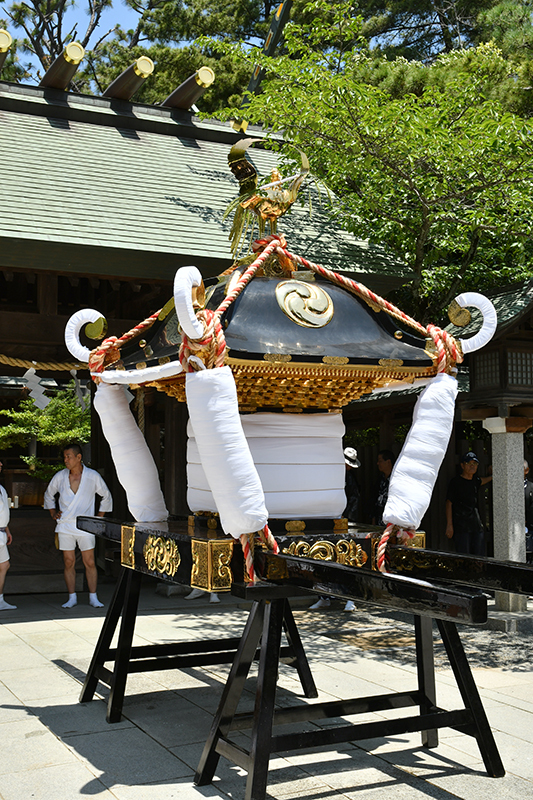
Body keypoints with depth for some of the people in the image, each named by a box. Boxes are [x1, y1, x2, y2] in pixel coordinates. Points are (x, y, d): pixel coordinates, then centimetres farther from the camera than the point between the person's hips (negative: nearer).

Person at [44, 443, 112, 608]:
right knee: (69, 563, 3)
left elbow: (106, 497, 13)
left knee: (90, 563, -2)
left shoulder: (93, 477, -1)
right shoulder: (59, 477, 4)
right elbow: (48, 495, 23)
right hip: (65, 526, 2)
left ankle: (93, 597, 5)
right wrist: (53, 512, 11)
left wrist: (99, 517, 8)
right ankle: (72, 597, 10)